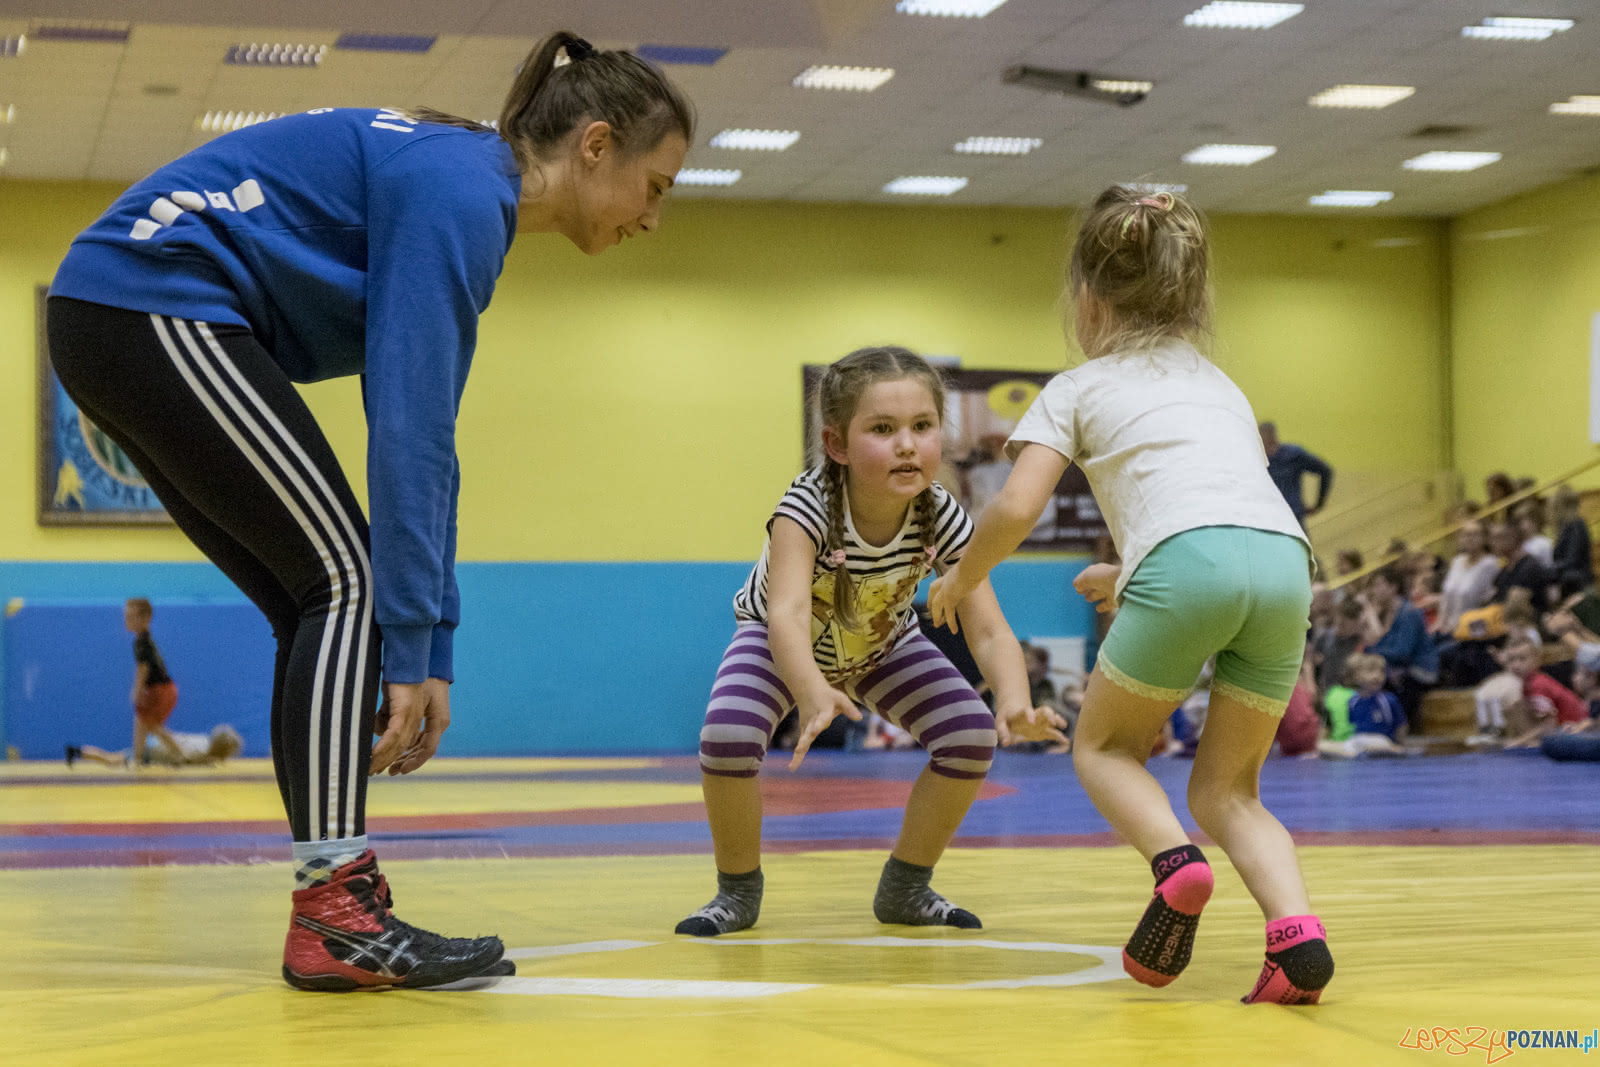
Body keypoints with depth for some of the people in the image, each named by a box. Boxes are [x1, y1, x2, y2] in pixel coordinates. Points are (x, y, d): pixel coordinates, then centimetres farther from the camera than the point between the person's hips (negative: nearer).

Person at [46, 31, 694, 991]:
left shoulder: (465, 193, 15)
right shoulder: (461, 192, -15)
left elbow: (423, 442, 15)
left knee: (331, 607, 7)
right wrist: (416, 646, -19)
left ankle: (338, 909, 6)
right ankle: (334, 920, -17)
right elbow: (407, 432, -21)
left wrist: (427, 645, 12)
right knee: (350, 582, -12)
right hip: (156, 308, -10)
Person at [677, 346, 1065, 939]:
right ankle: (739, 890, -3)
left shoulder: (942, 518, -31)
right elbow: (787, 614, -55)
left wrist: (1014, 702, -58)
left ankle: (905, 888, 5)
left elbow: (989, 630, -36)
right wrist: (814, 694, -76)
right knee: (726, 735, -30)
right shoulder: (807, 508, -41)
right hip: (782, 642, -3)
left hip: (883, 643, 3)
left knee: (972, 734, -17)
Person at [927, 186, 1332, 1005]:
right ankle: (1297, 932, -10)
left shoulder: (1077, 389, 19)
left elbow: (1016, 509, 6)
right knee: (1225, 790, 16)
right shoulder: (1217, 382, 35)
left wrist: (960, 578, 24)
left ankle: (1174, 862, -10)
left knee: (1102, 744, 19)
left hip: (1189, 562, -5)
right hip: (1287, 561, 5)